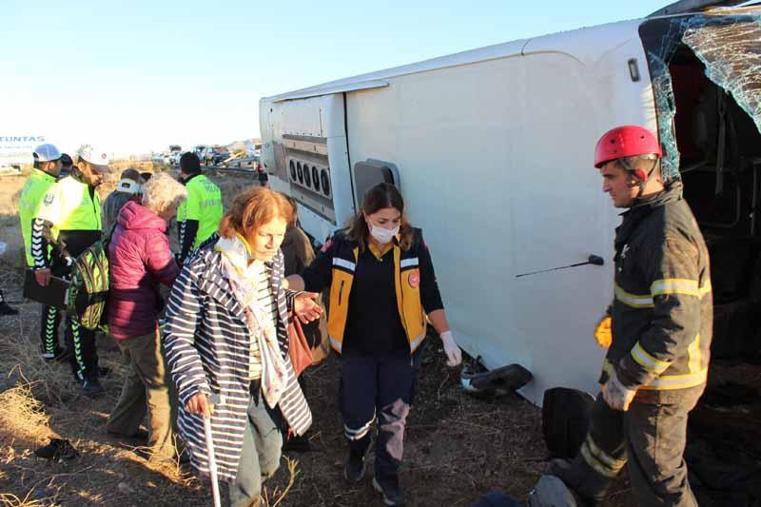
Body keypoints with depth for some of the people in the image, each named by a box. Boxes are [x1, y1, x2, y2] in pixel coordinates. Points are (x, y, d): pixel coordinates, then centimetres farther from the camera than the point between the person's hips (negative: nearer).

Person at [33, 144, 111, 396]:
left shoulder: (92, 192, 14)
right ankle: (85, 374, 3)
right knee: (78, 321, -4)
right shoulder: (62, 189, -12)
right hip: (70, 269, -8)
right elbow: (40, 226, -13)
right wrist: (40, 266, -16)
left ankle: (88, 362, 30)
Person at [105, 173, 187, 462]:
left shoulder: (126, 225, 6)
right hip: (140, 321, -9)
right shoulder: (150, 236, -23)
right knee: (161, 383, 4)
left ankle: (121, 425, 42)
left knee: (140, 373, 27)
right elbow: (175, 280, -19)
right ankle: (162, 447, 16)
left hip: (120, 317, 9)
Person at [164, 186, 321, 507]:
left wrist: (290, 302, -3)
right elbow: (178, 338, -16)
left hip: (267, 383, 6)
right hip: (224, 391, -6)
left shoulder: (272, 260, -4)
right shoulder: (202, 271, -24)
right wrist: (193, 387, -28)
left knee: (269, 462, 25)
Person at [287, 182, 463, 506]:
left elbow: (430, 296, -6)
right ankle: (356, 453, 44)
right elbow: (312, 279, -3)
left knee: (393, 417, 13)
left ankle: (386, 477, 38)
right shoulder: (343, 246, -13)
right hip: (357, 349, 0)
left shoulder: (414, 245, -12)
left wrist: (447, 338, -8)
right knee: (358, 415, 7)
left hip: (401, 350, 1)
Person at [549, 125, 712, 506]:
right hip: (633, 362, 11)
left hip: (658, 379, -10)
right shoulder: (649, 214, 5)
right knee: (606, 428, 30)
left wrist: (628, 379, -24)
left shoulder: (667, 233, -28)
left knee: (656, 475, 7)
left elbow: (678, 324, -31)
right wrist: (615, 316, 23)